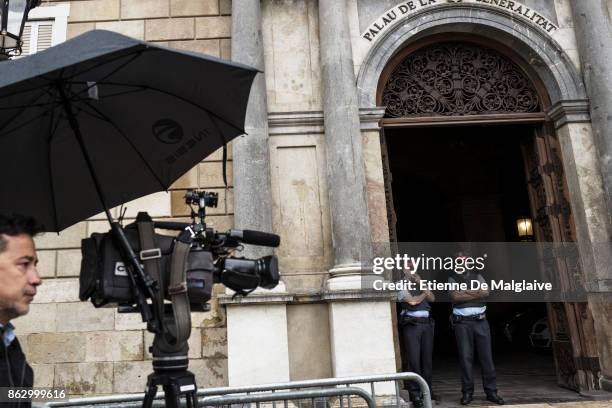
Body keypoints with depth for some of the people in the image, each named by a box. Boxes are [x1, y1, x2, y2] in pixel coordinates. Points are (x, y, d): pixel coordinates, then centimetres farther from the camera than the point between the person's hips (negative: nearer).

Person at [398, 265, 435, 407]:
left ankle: (427, 391, 16)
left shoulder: (420, 284, 20)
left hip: (427, 323, 5)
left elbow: (432, 298, 10)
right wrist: (424, 294, 7)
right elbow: (412, 301, -9)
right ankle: (415, 394, 1)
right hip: (411, 324, -5)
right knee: (414, 359, -6)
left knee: (427, 358, 6)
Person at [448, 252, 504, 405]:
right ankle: (467, 392, 9)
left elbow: (486, 292, -5)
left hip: (481, 322, 2)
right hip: (462, 323, -1)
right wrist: (476, 293, -7)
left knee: (486, 356, 3)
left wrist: (465, 292, -9)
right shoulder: (452, 279, 8)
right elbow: (455, 296, -10)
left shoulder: (477, 276, 13)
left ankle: (491, 391, 12)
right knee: (465, 357, -1)